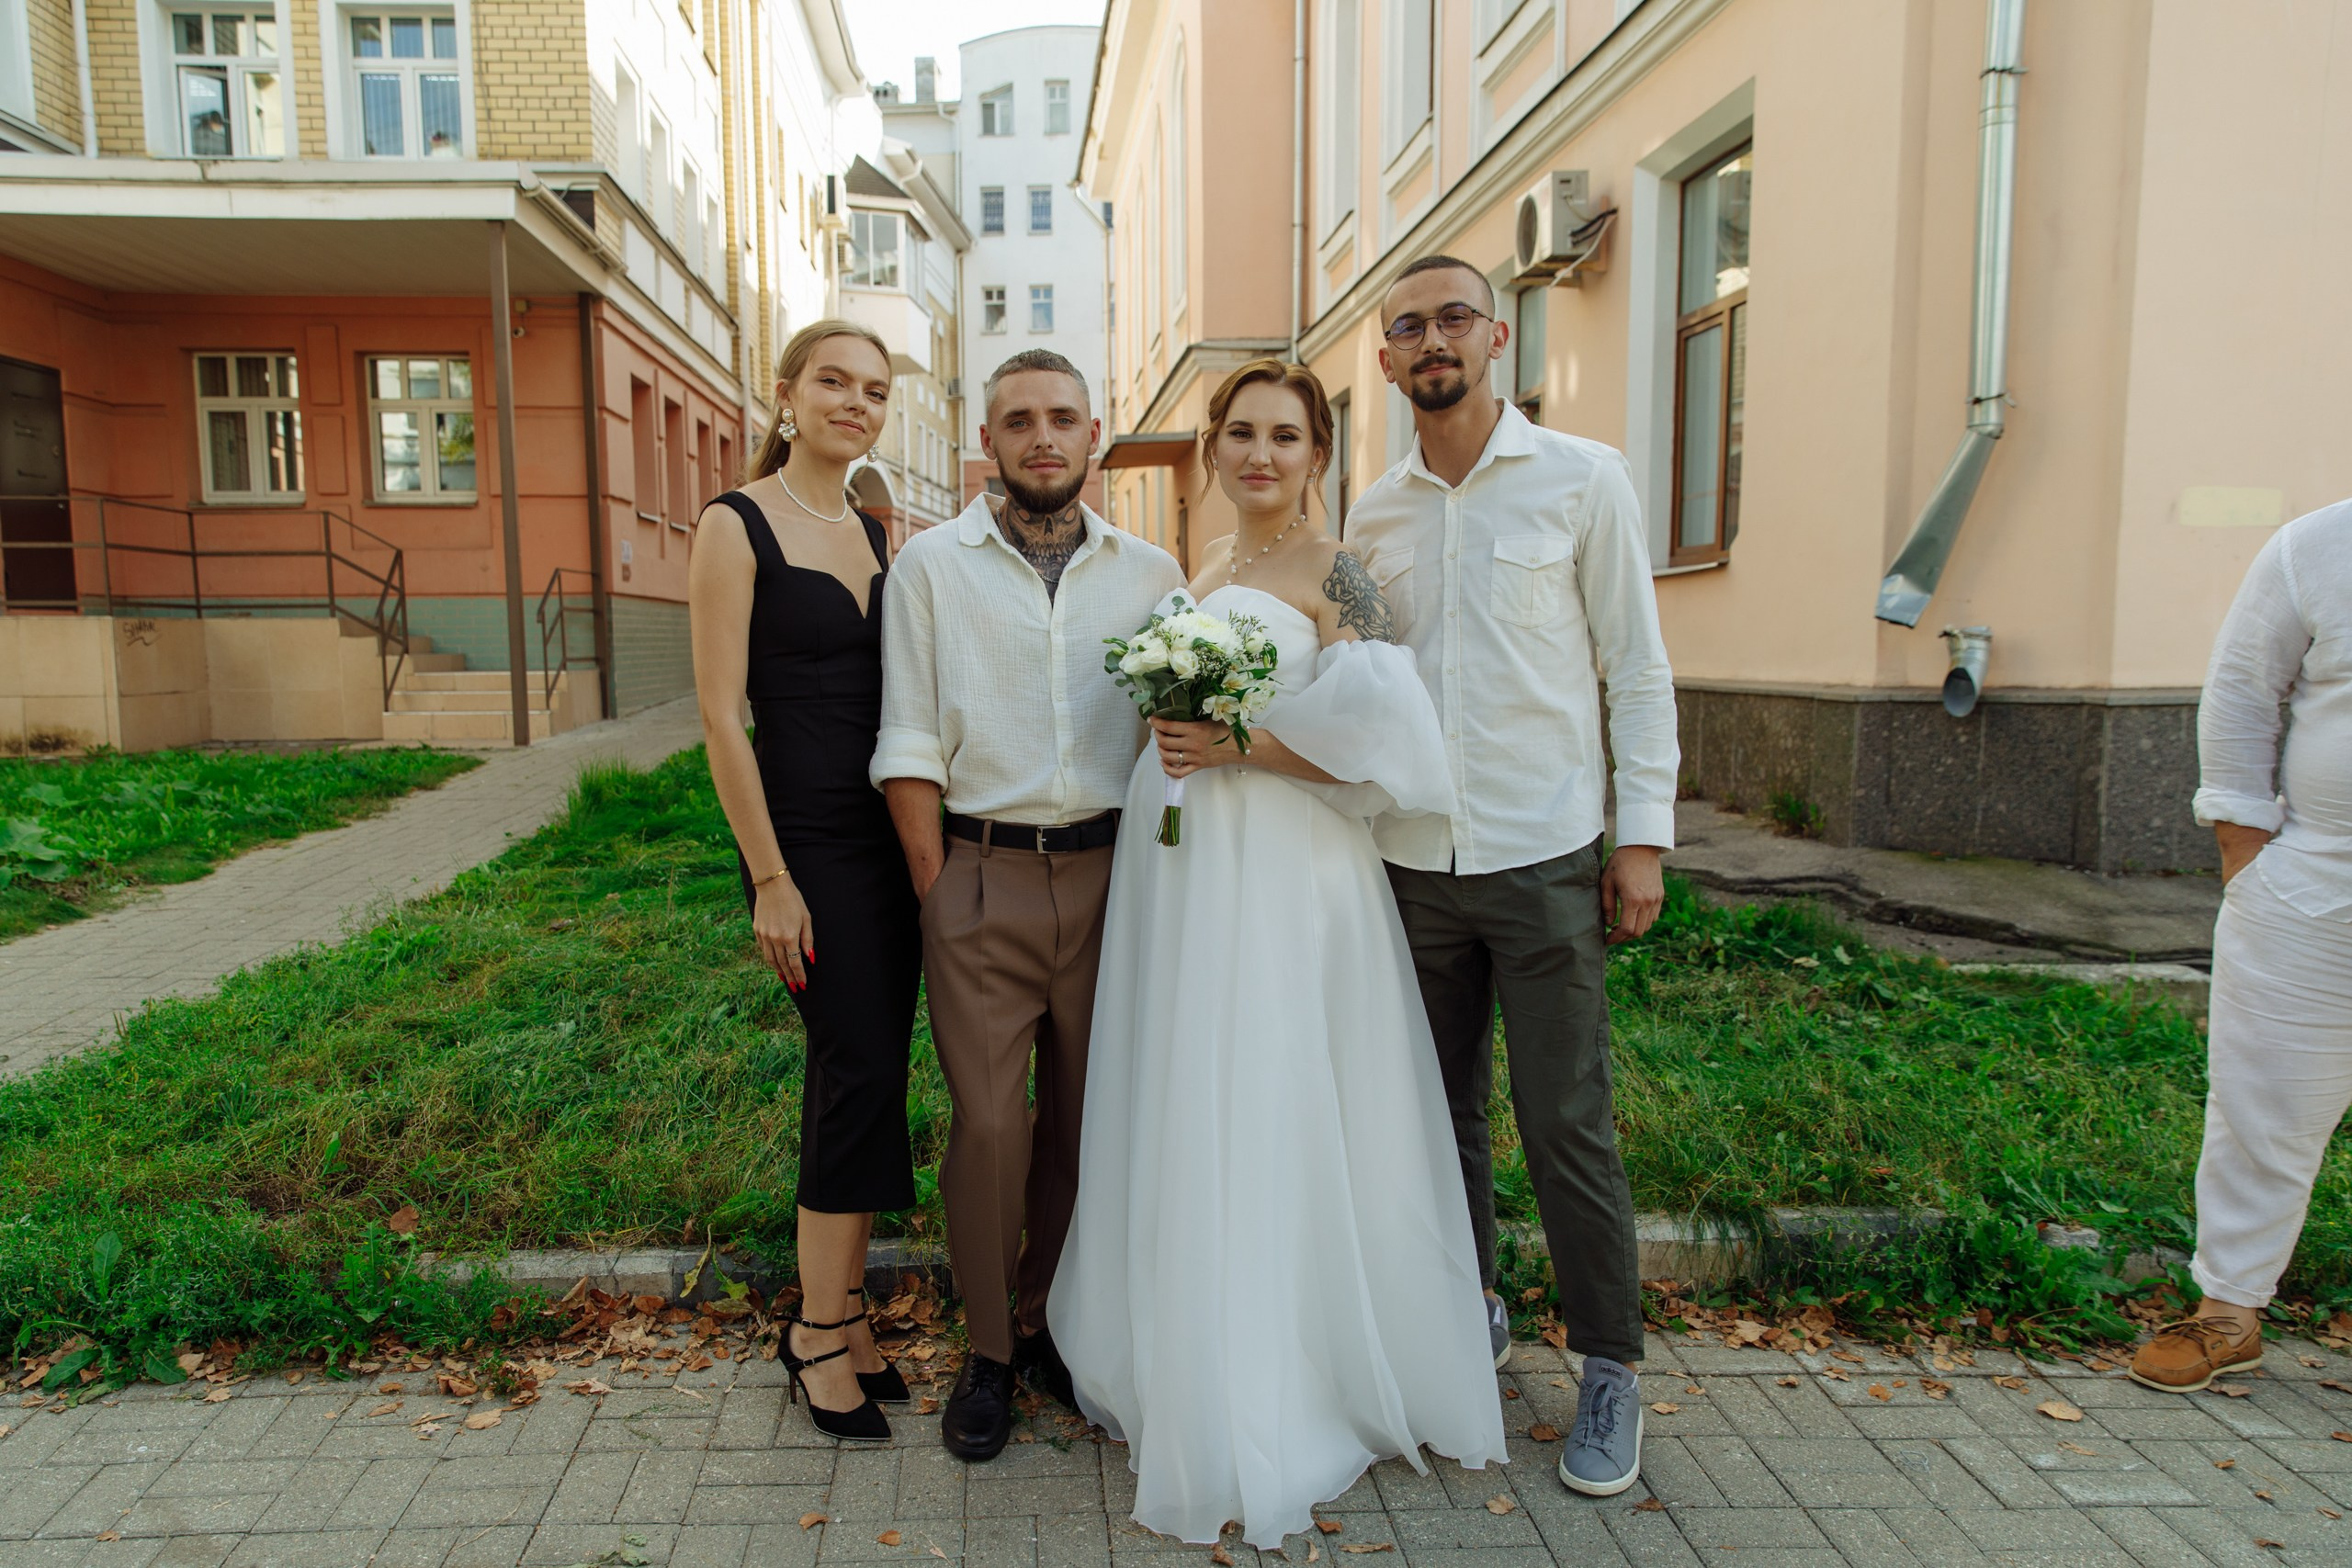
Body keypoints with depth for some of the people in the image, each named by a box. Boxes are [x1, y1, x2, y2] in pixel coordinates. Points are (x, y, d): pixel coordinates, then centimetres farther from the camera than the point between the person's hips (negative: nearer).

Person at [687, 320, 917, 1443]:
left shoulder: (872, 533, 12)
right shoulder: (737, 525, -7)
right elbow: (721, 716, -11)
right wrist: (770, 880, -13)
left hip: (889, 834, 6)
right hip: (806, 835, -6)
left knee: (864, 1073, 10)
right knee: (860, 1067, -6)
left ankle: (836, 1313, 24)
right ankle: (822, 1331, 12)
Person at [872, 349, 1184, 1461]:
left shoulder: (1151, 574, 8)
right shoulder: (931, 565, 3)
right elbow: (909, 747, 0)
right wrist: (938, 892, -5)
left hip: (1109, 873, 2)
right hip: (981, 875, -2)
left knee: (1087, 1118, 12)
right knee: (986, 1124, 1)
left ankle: (1052, 1325, 32)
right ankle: (988, 1352, 21)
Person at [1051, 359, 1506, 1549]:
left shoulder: (1332, 574, -6)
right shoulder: (1198, 572, 16)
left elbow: (1382, 739, -15)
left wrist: (1241, 747, -18)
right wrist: (1176, 740, 8)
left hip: (1281, 881, -7)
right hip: (1180, 874, 7)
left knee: (1268, 1131, -1)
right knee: (1184, 1128, 13)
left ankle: (1273, 1417, 16)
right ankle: (1185, 1371, 31)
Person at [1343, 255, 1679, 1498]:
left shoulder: (1583, 481, -1)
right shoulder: (1374, 512, 9)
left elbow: (1637, 667, -1)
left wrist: (1645, 834, -6)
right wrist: (1352, 830, 6)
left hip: (1545, 858, -4)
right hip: (1412, 859, 4)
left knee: (1567, 1125, 1)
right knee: (1442, 1113, 14)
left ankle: (1609, 1369, 19)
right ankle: (1467, 1315, 33)